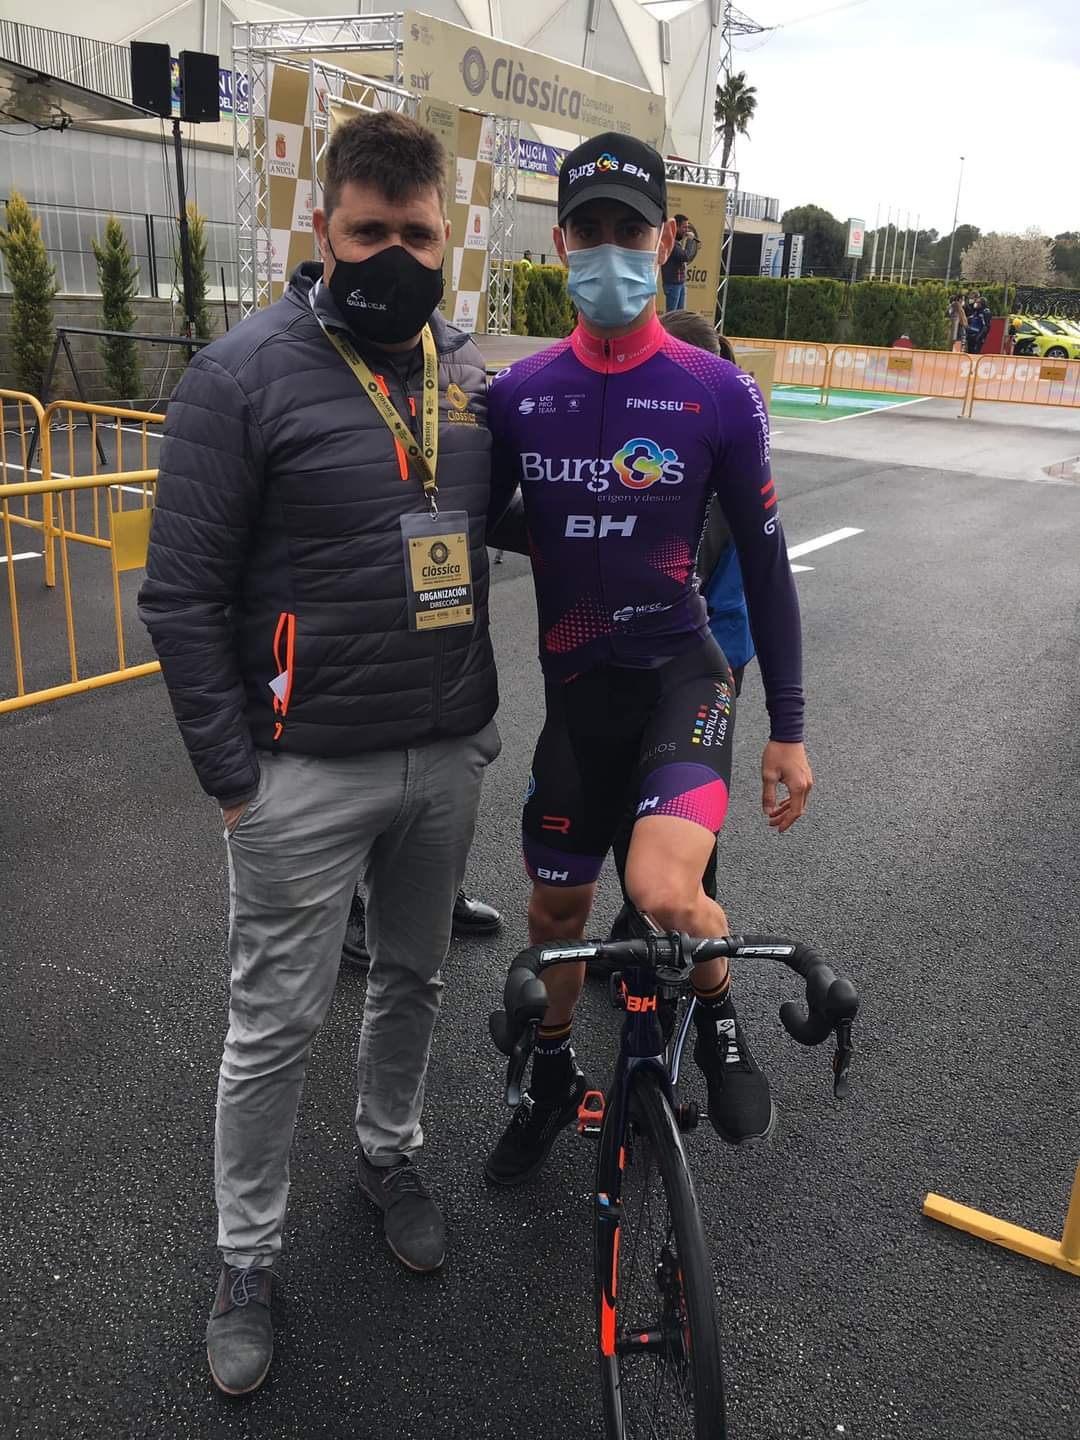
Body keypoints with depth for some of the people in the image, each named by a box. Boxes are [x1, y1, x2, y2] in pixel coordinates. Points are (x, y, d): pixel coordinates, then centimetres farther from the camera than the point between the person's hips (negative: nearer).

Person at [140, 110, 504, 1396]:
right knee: (276, 1024, 7)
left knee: (413, 980, 21)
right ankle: (246, 1259, 30)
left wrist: (480, 717, 12)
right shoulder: (244, 373, -11)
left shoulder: (466, 371, 6)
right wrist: (232, 776, -12)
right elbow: (182, 595, -11)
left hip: (449, 758, 5)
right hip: (307, 773, -5)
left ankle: (390, 1155, 46)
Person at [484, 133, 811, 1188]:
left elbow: (764, 564, -1)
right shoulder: (518, 394, -1)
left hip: (681, 675, -3)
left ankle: (718, 1022, 10)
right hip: (573, 691, 3)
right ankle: (552, 1077, 43)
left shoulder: (718, 396, -7)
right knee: (555, 909, 14)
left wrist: (788, 727, -1)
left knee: (662, 891, -26)